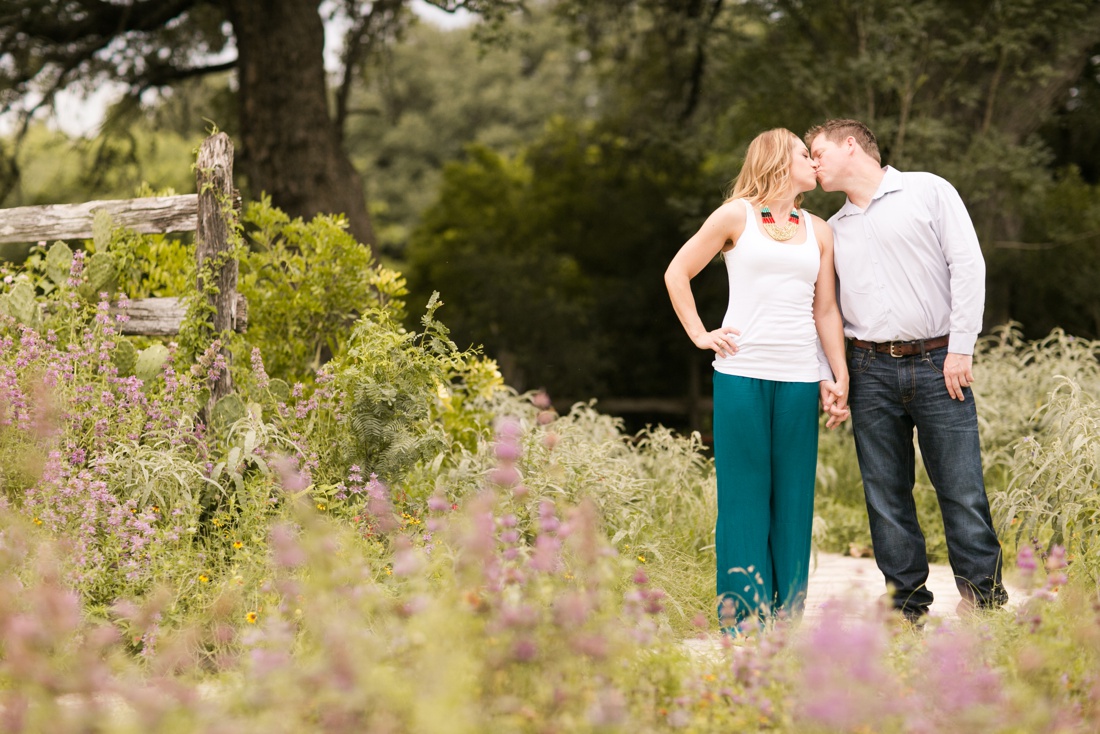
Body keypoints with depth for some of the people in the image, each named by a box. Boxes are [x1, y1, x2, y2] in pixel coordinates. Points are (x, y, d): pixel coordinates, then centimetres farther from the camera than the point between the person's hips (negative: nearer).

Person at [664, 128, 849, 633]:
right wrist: (700, 335, 1)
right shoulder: (736, 216, 6)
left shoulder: (818, 231, 17)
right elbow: (677, 273, 10)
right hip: (742, 374, -3)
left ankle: (788, 618, 9)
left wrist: (840, 379, 10)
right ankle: (742, 616, 4)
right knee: (744, 496, -1)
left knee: (794, 498, 3)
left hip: (800, 378, 4)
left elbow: (827, 312, 16)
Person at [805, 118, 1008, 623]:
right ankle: (907, 605, 11)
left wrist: (961, 349, -10)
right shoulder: (834, 230, 18)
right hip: (871, 371, 4)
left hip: (937, 365, -4)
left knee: (961, 487, -6)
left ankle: (983, 593, 4)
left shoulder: (928, 192, 3)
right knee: (885, 493, 3)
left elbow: (968, 265, -4)